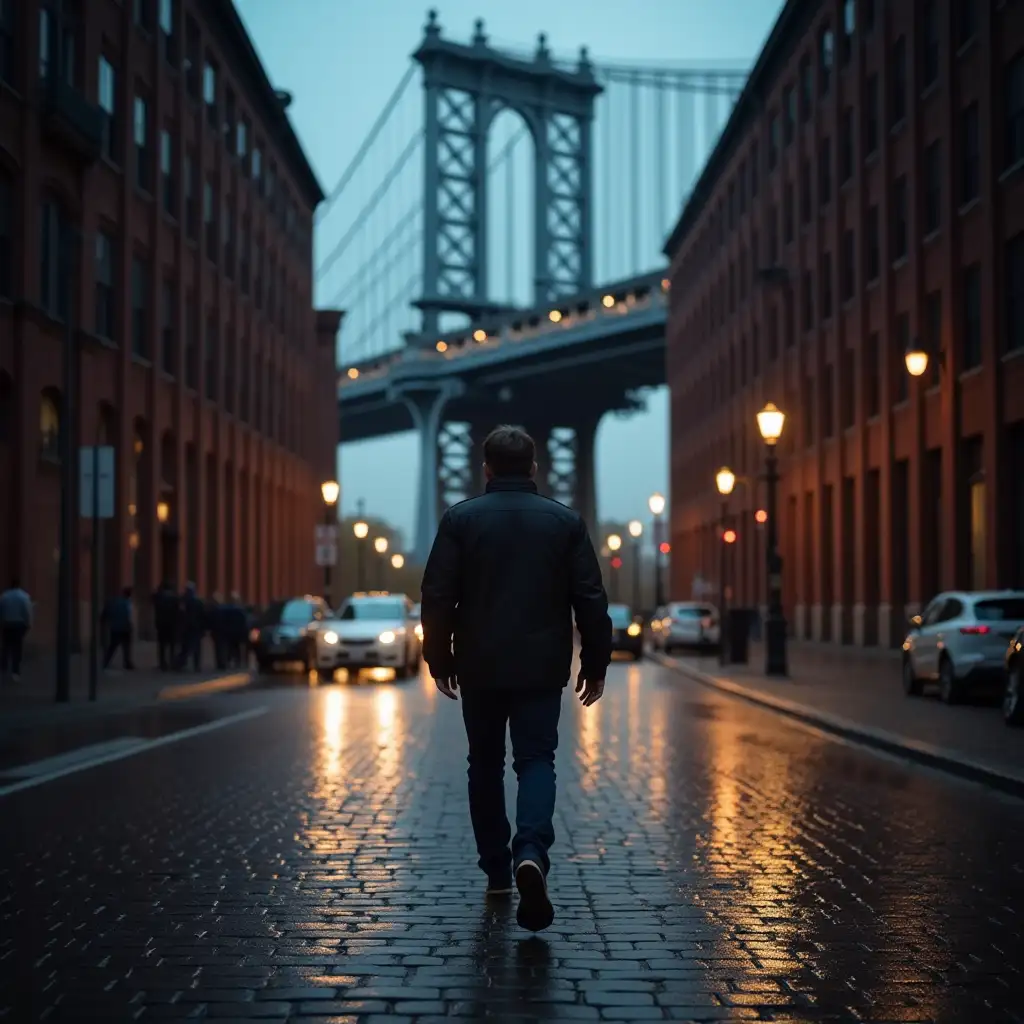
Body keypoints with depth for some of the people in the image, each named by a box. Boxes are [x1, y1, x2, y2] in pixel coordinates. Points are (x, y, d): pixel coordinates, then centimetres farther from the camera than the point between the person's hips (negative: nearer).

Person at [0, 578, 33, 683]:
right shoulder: (24, 596, -6)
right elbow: (28, 612, -11)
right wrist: (28, 625, -5)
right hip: (19, 625, -2)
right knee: (17, 649, -1)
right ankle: (15, 673, -4)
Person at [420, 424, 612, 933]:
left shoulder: (460, 519, -2)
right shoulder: (566, 522, 1)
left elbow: (437, 597, -4)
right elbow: (591, 600, 1)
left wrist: (439, 659, 7)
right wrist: (594, 663, 9)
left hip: (479, 667, 0)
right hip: (541, 667, 0)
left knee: (485, 765, 13)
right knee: (536, 760, 2)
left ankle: (497, 871, 18)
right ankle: (531, 852, -24)